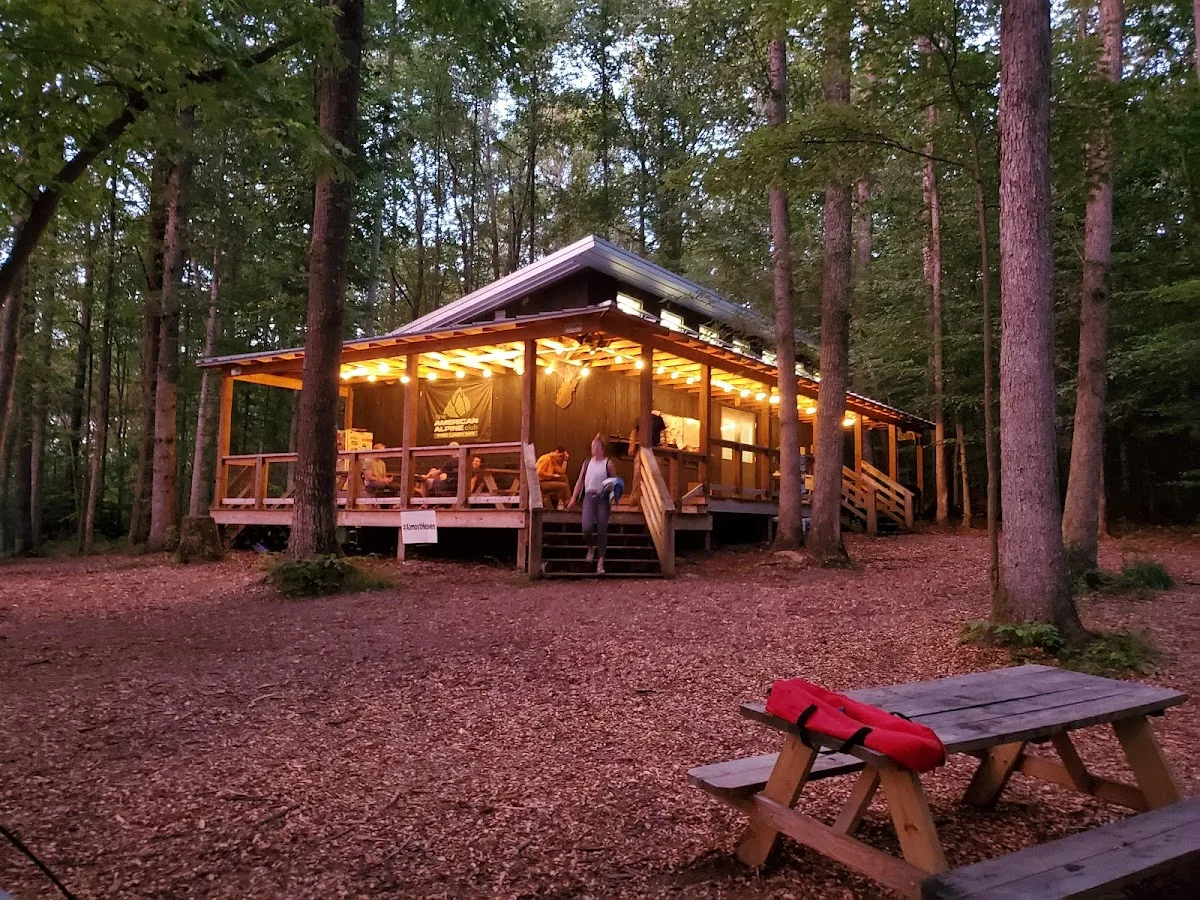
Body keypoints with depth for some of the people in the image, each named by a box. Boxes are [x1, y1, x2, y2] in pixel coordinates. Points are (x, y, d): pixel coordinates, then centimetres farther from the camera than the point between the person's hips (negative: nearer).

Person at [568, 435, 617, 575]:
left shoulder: (608, 463, 4)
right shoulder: (587, 463, 13)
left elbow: (615, 481, 6)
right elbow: (580, 481, 14)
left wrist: (614, 491, -14)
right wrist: (573, 498, 9)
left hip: (603, 498, -2)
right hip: (589, 496, 2)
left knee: (602, 531, -2)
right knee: (587, 528, -15)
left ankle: (600, 562, 3)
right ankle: (591, 547, 18)